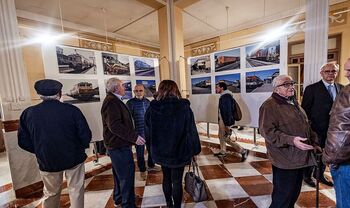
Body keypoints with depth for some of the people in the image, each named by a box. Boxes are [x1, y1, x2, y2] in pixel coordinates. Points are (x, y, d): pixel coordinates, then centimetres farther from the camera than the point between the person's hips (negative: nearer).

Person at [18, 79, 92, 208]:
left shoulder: (28, 113, -7)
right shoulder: (72, 110, -17)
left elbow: (23, 142, -1)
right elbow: (86, 136, -17)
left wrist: (41, 152, 15)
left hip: (47, 161, 3)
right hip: (73, 158, -3)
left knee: (50, 193, 25)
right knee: (76, 191, 15)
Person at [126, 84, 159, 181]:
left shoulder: (147, 101, 5)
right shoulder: (130, 103, -10)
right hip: (139, 132, -5)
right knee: (140, 152, 9)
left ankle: (151, 165, 41)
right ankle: (142, 170, 30)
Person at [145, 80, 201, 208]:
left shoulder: (152, 108, -9)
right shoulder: (184, 107, -16)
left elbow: (148, 132, -1)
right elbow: (191, 131, -12)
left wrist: (153, 148, 13)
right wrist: (195, 149, 1)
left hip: (160, 152, 4)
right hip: (179, 151, -3)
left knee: (166, 178, 24)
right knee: (177, 181, 14)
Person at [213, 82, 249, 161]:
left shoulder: (226, 97, -20)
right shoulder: (223, 96, 11)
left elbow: (228, 111, -25)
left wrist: (227, 125, -25)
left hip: (225, 122, -10)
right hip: (222, 121, 10)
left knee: (226, 139, -3)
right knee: (221, 136, 19)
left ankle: (243, 151, 6)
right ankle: (222, 151, 33)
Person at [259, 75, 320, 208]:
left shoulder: (293, 103, 14)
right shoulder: (269, 106, -17)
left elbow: (305, 126, 25)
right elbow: (267, 131, -24)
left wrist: (313, 142, 20)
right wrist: (290, 140, -29)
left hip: (300, 157, 9)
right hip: (285, 160, -9)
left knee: (294, 193, 22)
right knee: (282, 197, 3)